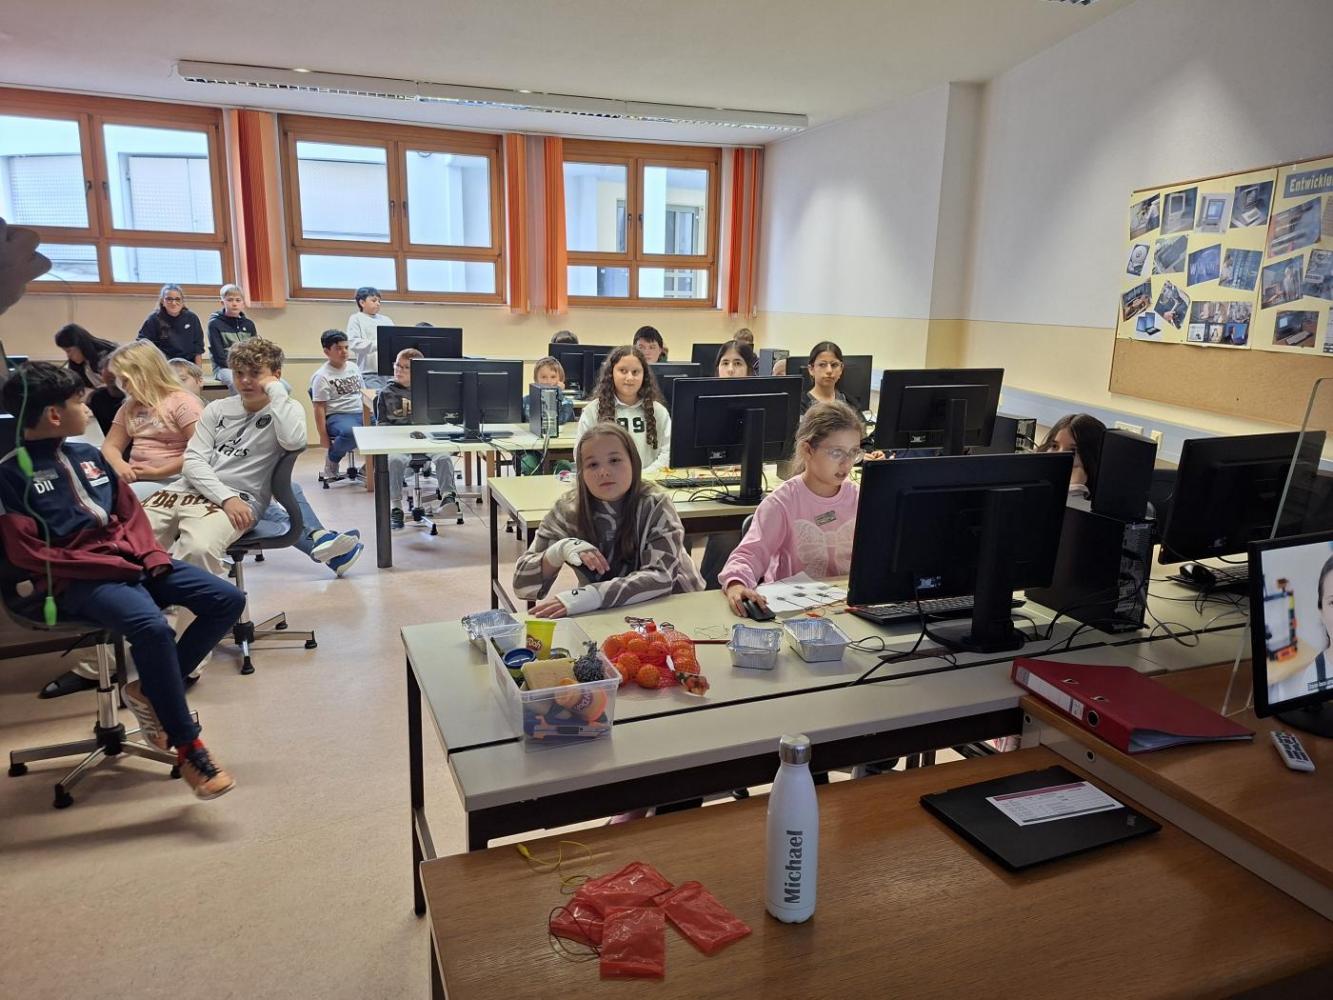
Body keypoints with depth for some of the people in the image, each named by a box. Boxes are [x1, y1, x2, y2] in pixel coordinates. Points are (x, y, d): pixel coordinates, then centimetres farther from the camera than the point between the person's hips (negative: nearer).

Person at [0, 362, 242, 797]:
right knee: (152, 627, -34)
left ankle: (151, 690, 2)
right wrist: (109, 563, -15)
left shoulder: (88, 454, 15)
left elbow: (130, 512, 18)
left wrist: (148, 553, -2)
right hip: (76, 580, -7)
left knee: (227, 600, -8)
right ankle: (188, 748, -20)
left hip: (130, 562, 7)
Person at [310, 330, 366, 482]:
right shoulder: (321, 376, -3)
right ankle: (331, 461, -8)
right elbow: (319, 408, -6)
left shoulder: (353, 367, 16)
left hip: (361, 412, 6)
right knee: (352, 432, -40)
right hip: (337, 416, -6)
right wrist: (323, 436, -12)